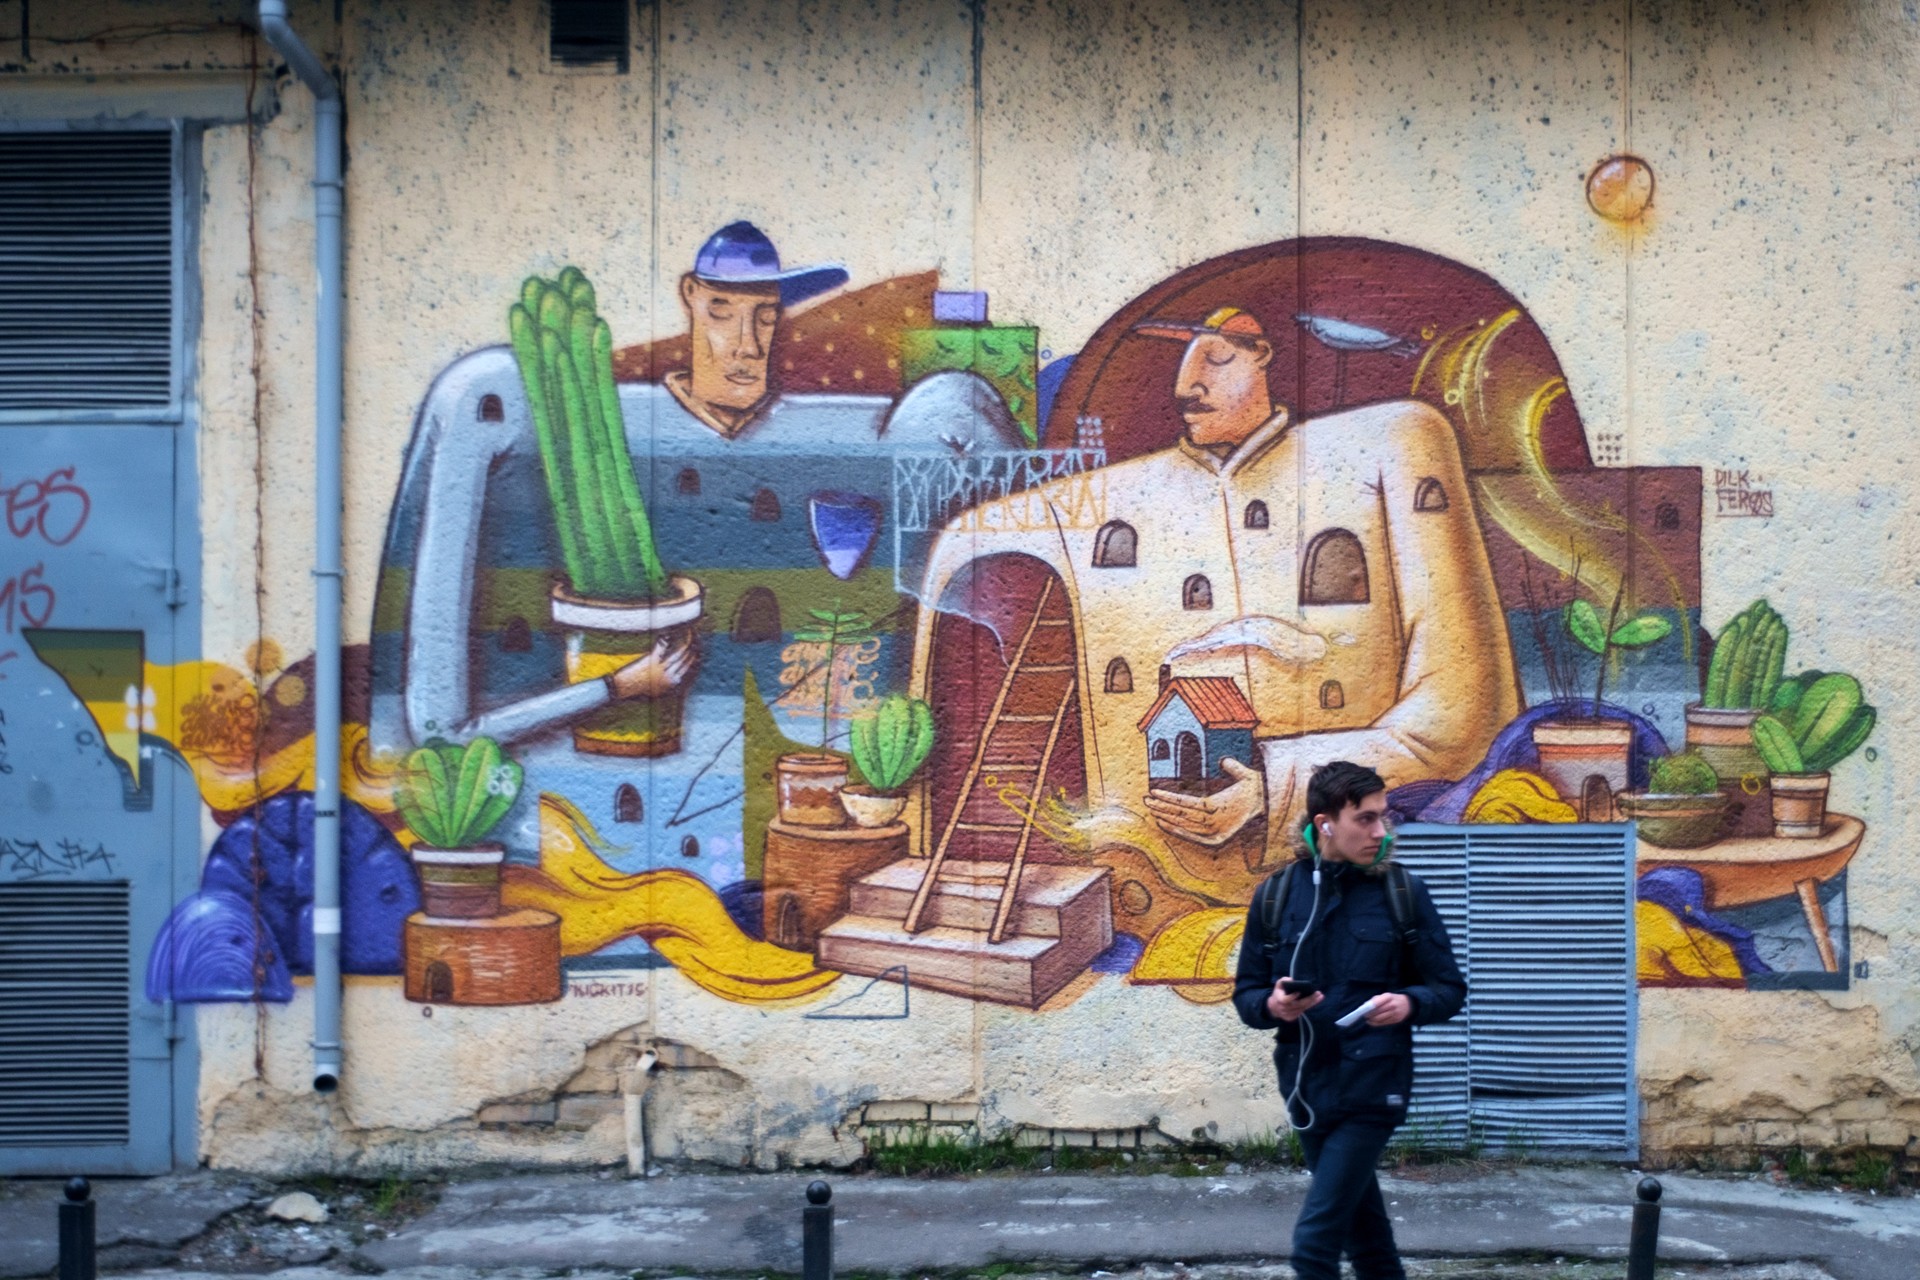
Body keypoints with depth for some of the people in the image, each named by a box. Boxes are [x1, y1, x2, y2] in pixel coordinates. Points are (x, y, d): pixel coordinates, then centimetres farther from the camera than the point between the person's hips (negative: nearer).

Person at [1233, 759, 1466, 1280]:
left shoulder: (1403, 891, -4)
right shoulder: (1276, 894, 1)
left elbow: (1449, 988, 1)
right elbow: (1246, 993, 7)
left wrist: (1409, 1003, -21)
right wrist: (1272, 1006, -16)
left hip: (1372, 1087, -4)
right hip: (1305, 1088, 4)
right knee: (1362, 1228, 19)